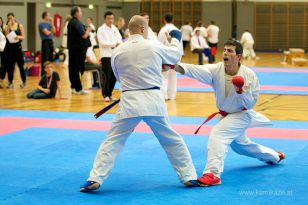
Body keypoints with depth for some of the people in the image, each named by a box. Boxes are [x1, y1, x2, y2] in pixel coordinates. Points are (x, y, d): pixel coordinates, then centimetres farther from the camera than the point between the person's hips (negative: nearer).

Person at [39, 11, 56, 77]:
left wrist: (51, 22, 0)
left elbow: (54, 31, 3)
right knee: (45, 59, -6)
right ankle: (43, 73, -2)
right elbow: (47, 33, -16)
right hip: (45, 42, -8)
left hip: (50, 42, 8)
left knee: (50, 59, 11)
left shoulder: (49, 24, 15)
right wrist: (51, 31, 5)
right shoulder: (41, 24, -8)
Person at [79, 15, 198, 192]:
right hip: (153, 101, 0)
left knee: (112, 142, 6)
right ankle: (189, 177, 20)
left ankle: (95, 179, -3)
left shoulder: (118, 51, 2)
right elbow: (175, 56, 19)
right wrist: (175, 39, 39)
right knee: (172, 141, 15)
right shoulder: (155, 47, -1)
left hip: (130, 101, 0)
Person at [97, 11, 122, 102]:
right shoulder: (101, 30, -2)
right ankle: (105, 95, 2)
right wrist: (114, 44, -20)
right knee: (107, 76, -9)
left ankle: (109, 94, 18)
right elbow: (102, 42, -12)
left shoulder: (115, 29, 14)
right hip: (106, 56, -5)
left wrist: (118, 44, -19)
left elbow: (119, 39, 4)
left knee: (114, 76, 6)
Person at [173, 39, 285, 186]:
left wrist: (241, 91, -35)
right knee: (240, 145, 27)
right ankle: (274, 156, 53)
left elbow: (251, 104, -16)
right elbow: (195, 70, -35)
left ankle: (212, 174, -33)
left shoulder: (249, 75, -22)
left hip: (241, 115, -6)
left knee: (217, 133, -31)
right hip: (226, 115, 6)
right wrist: (175, 66, -53)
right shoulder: (216, 70, -18)